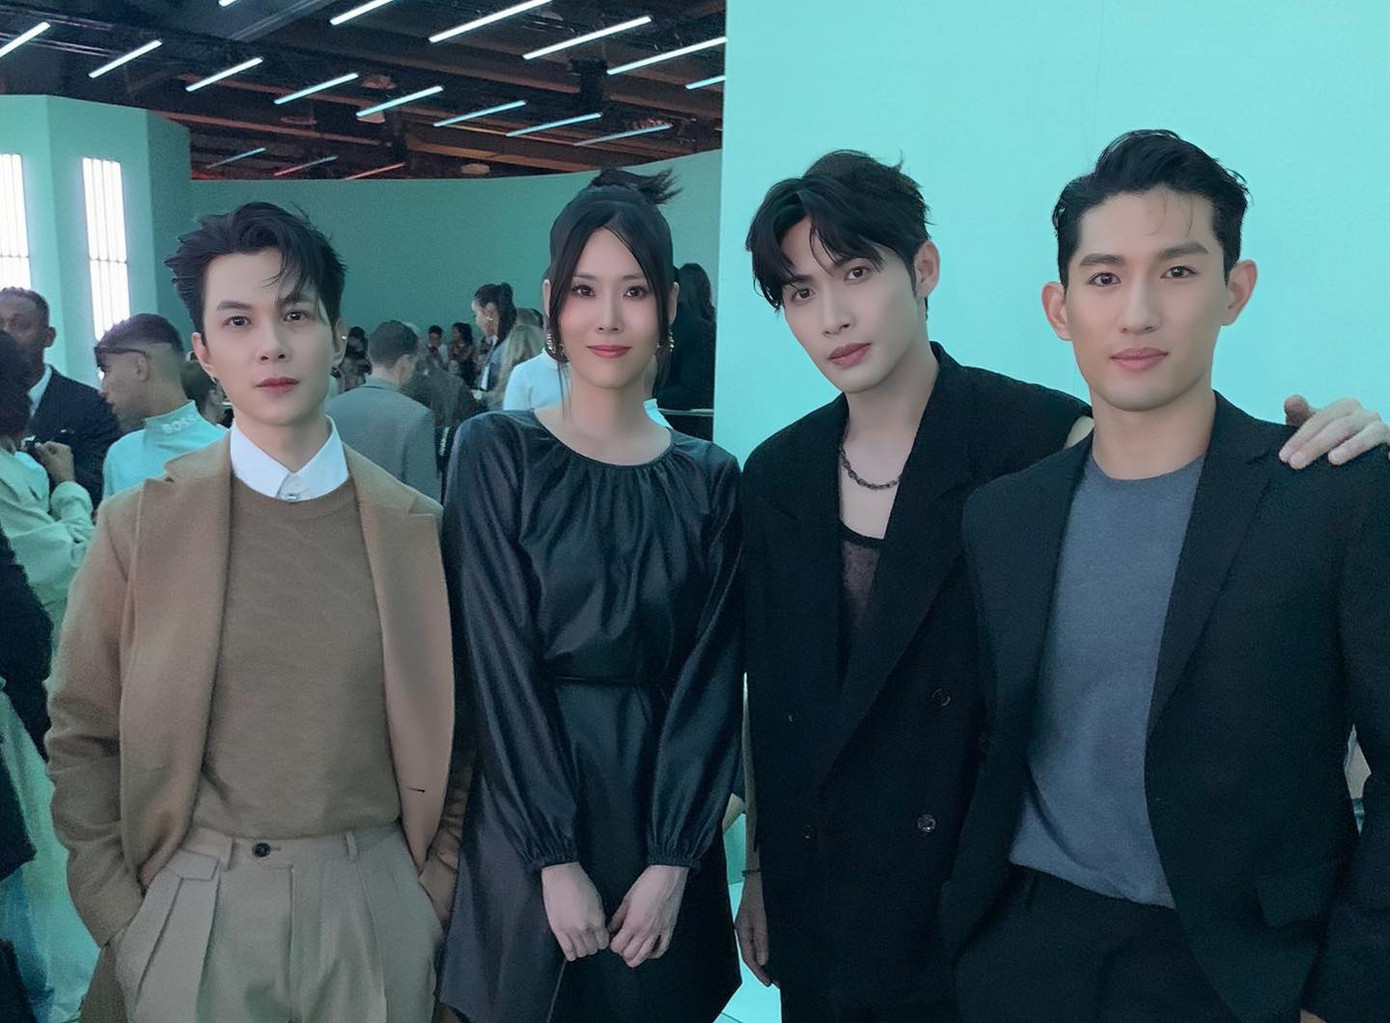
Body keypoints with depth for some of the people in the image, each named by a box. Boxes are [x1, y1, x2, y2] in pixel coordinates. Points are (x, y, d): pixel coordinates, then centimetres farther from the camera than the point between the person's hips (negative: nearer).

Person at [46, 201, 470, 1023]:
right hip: (197, 912, 0)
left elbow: (450, 729, 3)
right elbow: (84, 739, 1)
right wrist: (125, 925, -2)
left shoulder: (417, 526, -4)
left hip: (375, 902, 1)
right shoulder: (139, 524, -6)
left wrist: (435, 891, 1)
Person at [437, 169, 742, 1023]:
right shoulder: (497, 453, -6)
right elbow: (499, 663, -10)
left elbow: (711, 676, -2)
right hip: (526, 807, -2)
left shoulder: (709, 479, 1)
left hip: (662, 803, 2)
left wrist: (674, 860, -9)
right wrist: (557, 858, -12)